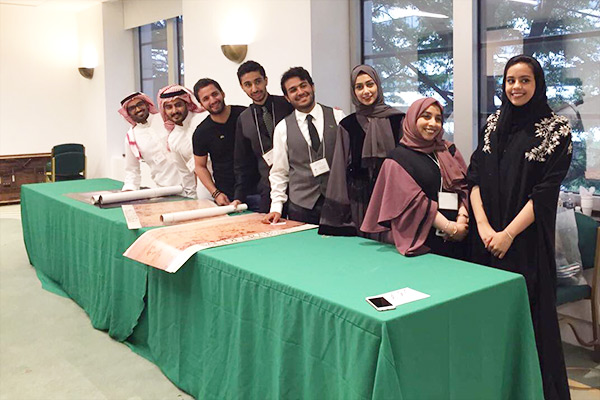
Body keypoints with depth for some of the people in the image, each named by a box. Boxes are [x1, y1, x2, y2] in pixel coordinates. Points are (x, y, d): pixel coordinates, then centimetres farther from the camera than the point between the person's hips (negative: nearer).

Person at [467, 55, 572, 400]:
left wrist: (508, 233, -16)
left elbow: (546, 191, -11)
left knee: (527, 311, 1)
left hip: (528, 238, -4)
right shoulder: (494, 124, 9)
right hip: (488, 236, 4)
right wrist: (483, 225, -10)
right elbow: (475, 176, 3)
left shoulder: (556, 129, -4)